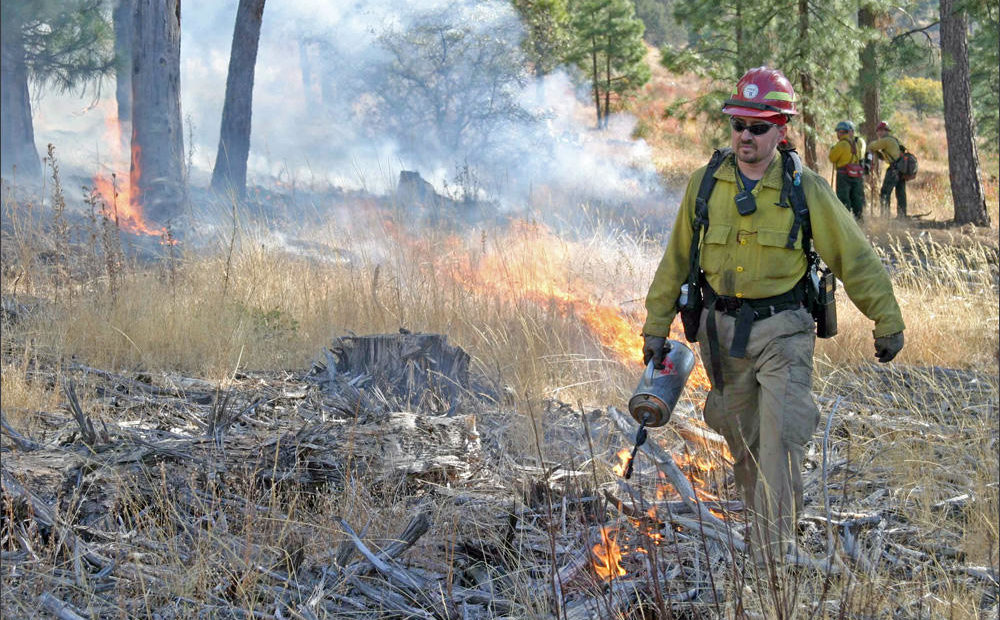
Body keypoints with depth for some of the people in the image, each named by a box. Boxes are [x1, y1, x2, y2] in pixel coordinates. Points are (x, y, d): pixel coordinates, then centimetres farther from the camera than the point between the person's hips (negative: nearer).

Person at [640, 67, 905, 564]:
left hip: (783, 330, -3)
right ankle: (763, 530, 30)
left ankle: (774, 560, -12)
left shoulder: (805, 190, -5)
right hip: (723, 330, 3)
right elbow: (677, 259, 12)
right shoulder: (705, 184, 2)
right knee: (743, 443, 11)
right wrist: (656, 326, 12)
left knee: (781, 440, -13)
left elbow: (856, 258, 1)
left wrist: (887, 322, 4)